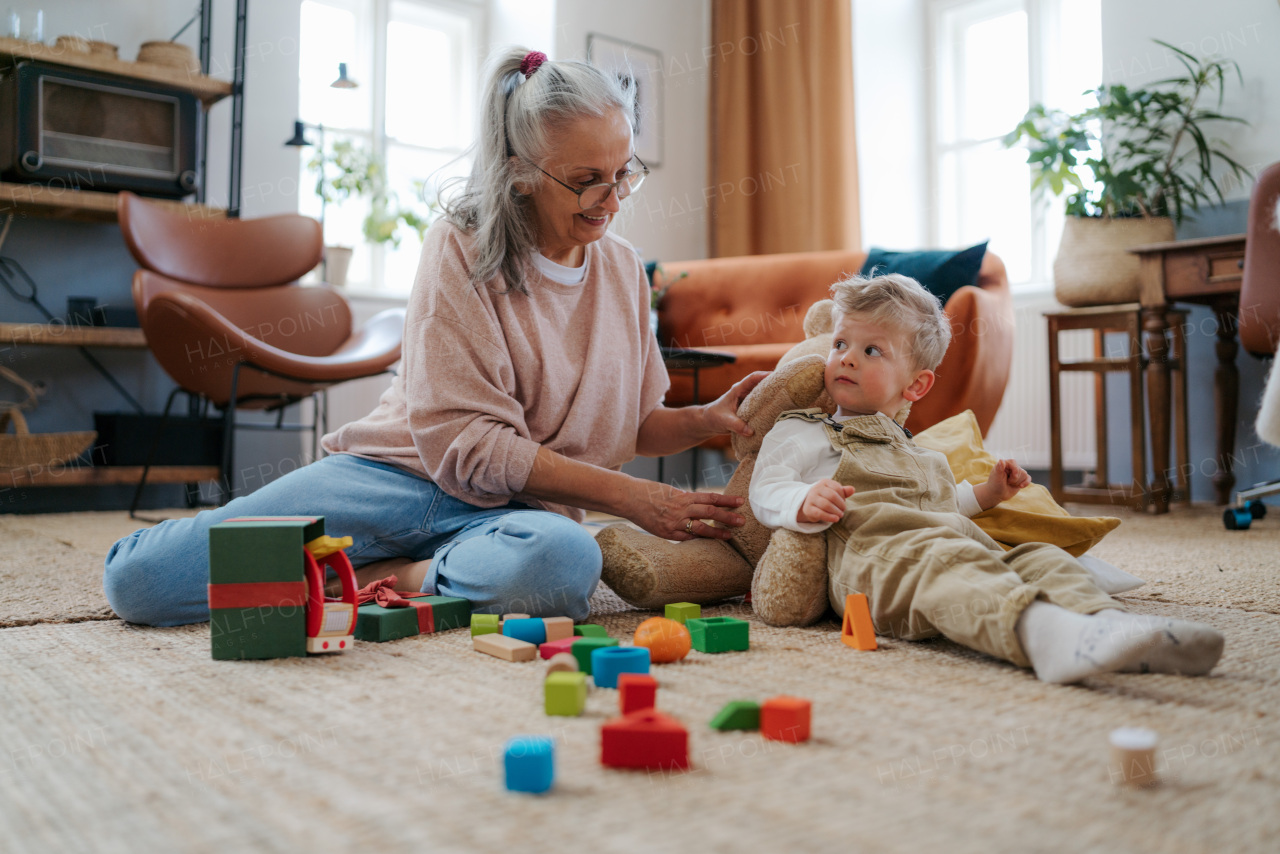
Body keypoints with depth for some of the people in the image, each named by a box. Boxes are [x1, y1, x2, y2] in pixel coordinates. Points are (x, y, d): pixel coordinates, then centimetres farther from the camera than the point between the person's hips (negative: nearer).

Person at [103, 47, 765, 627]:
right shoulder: (462, 248, -8)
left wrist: (710, 419, -6)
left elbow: (634, 425, 16)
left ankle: (376, 578, -13)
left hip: (518, 509, 3)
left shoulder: (623, 268, 8)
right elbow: (467, 442, -16)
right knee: (139, 578, -17)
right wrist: (628, 496, -17)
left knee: (562, 561, -39)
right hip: (400, 473, -2)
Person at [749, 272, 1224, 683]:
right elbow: (766, 488, 4)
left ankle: (1107, 624, -48)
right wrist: (805, 502, -18)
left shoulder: (915, 452, 41)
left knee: (1038, 558, -19)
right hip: (872, 552, -7)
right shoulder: (801, 433, 20)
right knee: (945, 566, -39)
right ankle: (1040, 630, -67)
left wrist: (987, 492, 32)